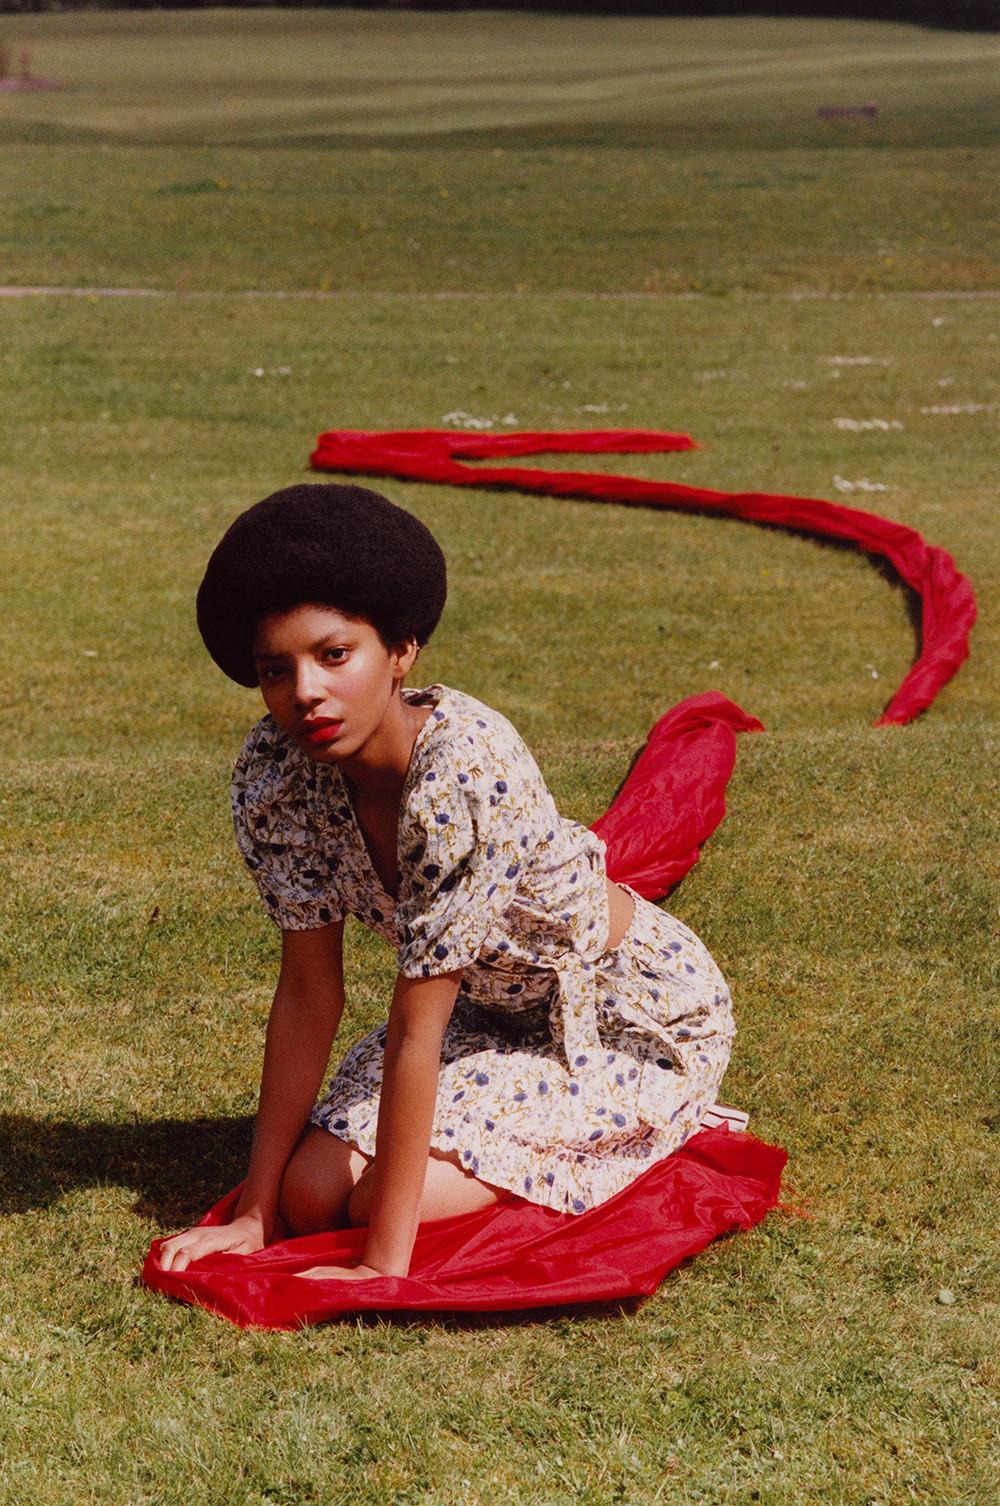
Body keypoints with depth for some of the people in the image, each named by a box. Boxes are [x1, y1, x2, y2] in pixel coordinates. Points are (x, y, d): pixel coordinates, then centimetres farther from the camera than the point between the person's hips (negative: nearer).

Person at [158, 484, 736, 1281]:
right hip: (493, 1010, 6)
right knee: (311, 1191, -10)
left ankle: (648, 1129, 4)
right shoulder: (276, 770, -17)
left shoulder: (463, 773, -36)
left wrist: (384, 1264, -30)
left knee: (377, 1196, -19)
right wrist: (255, 1213, -10)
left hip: (635, 1015, -6)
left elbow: (415, 1028, -35)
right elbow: (310, 992, -10)